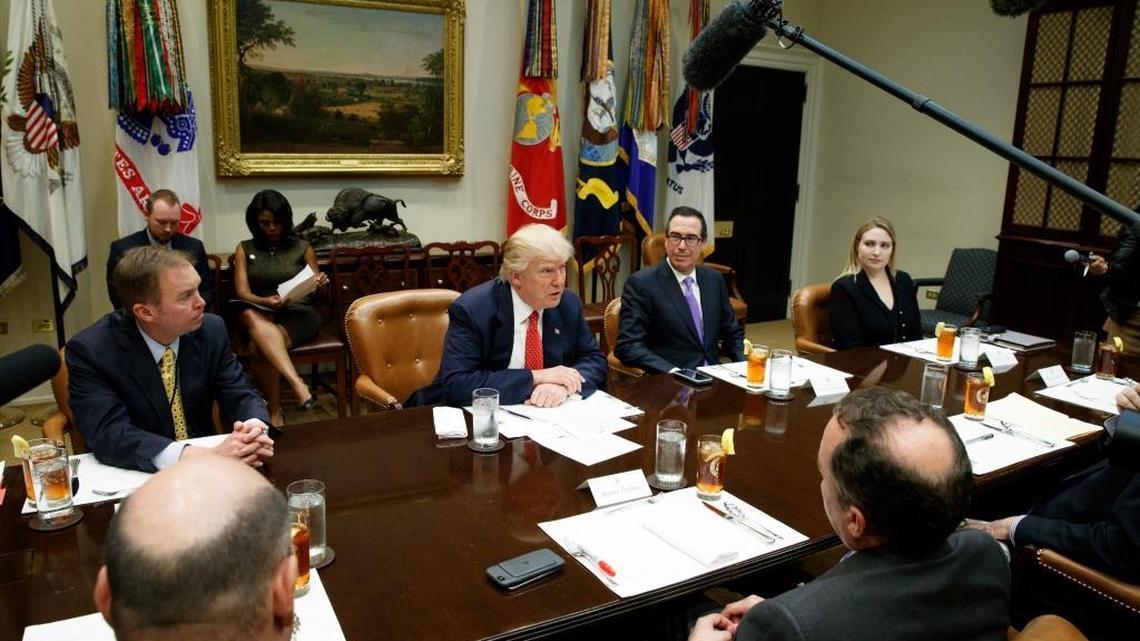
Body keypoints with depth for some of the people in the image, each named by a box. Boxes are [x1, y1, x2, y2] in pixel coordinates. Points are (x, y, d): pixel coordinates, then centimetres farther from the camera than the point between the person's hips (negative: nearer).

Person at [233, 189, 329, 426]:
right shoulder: (245, 249, 11)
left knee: (258, 346, -33)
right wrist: (266, 302, -21)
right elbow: (242, 292, 1)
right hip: (261, 313, 1)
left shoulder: (303, 248, 10)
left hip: (299, 313, -1)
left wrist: (319, 284, -13)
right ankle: (297, 383, -46)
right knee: (251, 316, -38)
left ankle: (275, 410, -22)